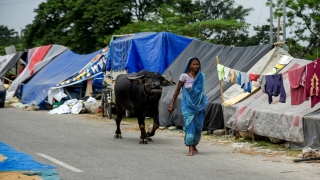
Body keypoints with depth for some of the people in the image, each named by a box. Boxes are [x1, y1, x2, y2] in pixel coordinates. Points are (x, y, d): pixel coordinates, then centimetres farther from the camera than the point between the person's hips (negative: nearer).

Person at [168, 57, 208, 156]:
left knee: (198, 125, 4)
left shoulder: (201, 76, 4)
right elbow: (177, 90, -2)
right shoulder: (184, 76, -7)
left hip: (198, 105, 4)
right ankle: (190, 149, -16)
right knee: (189, 124, -13)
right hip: (187, 105, -4)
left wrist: (203, 103, 20)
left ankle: (193, 146, 23)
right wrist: (172, 104, -4)